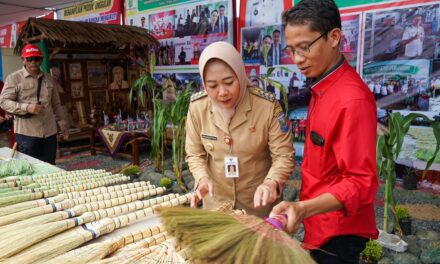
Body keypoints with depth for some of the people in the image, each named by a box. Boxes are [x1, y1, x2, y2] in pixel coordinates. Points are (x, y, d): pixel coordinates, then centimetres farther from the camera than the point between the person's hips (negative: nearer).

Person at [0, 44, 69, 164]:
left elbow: (56, 104, 19)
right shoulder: (14, 78, -3)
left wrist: (61, 121, 14)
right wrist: (27, 108, -20)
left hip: (49, 132, 5)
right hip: (27, 133, -4)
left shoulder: (49, 79, 13)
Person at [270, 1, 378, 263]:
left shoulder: (353, 99, -26)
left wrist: (303, 208, -38)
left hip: (338, 232, -8)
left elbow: (361, 182, -26)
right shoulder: (323, 87, 1)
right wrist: (304, 210, 4)